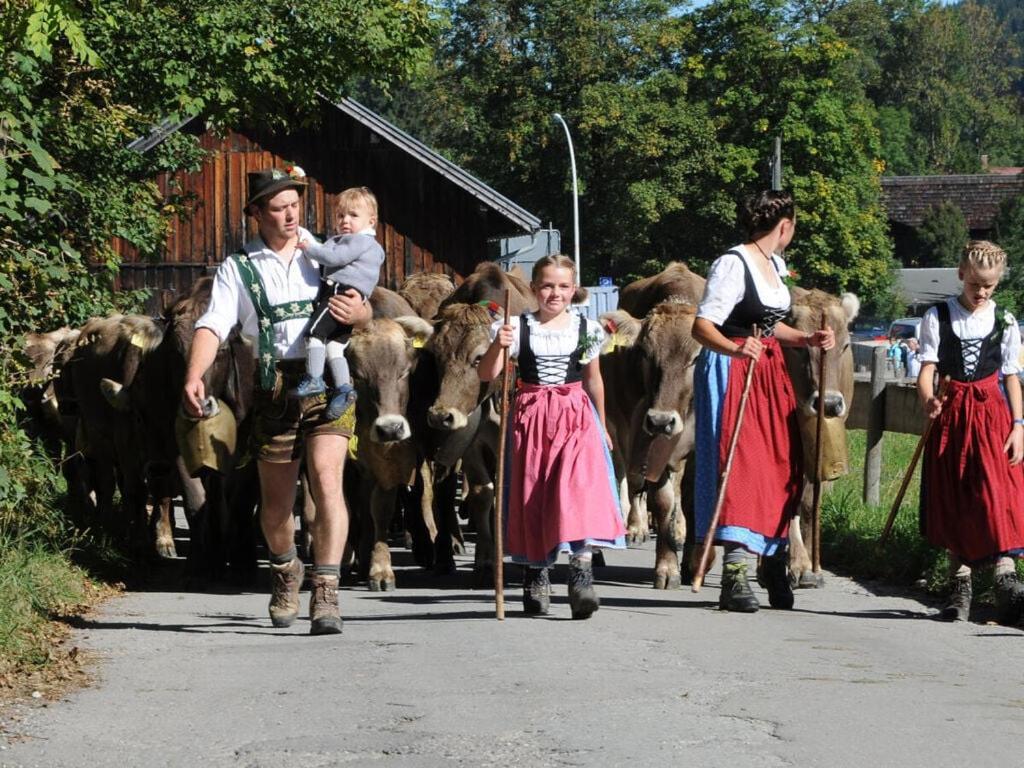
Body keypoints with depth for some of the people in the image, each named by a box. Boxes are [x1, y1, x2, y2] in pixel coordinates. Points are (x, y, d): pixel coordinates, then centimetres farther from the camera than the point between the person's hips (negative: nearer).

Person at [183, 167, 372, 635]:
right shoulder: (238, 268, 6)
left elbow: (364, 309, 17)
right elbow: (212, 326, -6)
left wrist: (358, 312, -10)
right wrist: (194, 378, -23)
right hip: (275, 386, 1)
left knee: (326, 479, -17)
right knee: (276, 497, 10)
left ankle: (326, 595, -17)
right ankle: (285, 571, 40)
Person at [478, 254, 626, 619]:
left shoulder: (586, 329, 6)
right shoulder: (518, 327, 1)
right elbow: (486, 374, -6)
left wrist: (602, 426, 23)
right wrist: (498, 345, -25)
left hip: (577, 418, 0)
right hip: (531, 418, 0)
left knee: (581, 488, -18)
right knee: (532, 494, 4)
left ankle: (581, 575, -24)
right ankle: (535, 576, 20)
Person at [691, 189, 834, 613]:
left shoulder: (775, 264, 14)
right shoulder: (732, 265, -14)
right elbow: (702, 326, -20)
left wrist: (807, 340, 14)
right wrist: (734, 348, -37)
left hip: (769, 372, 9)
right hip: (730, 372, -9)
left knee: (779, 466, 9)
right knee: (737, 467, -12)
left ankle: (774, 561, 23)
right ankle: (734, 576, -12)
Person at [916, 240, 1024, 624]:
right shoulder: (939, 317, 2)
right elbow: (927, 368, -5)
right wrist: (927, 399, -26)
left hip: (991, 415, -1)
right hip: (951, 415, 1)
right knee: (953, 503, 5)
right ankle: (960, 587, 12)